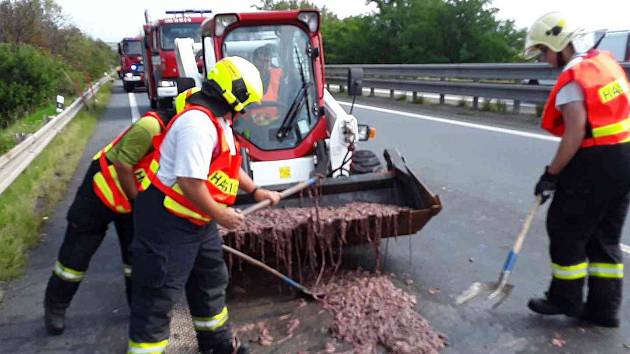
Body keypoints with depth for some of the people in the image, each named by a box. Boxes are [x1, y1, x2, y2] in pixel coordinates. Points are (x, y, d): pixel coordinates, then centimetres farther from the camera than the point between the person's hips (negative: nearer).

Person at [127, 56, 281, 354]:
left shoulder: (217, 121, 10)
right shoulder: (198, 124, -25)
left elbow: (228, 165, 23)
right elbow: (189, 182, -29)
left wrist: (255, 191, 20)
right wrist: (219, 214, -17)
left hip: (197, 219, 11)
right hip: (167, 220, -11)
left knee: (211, 280, 22)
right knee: (158, 294, 0)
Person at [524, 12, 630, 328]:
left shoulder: (571, 81, -16)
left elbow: (575, 134, -21)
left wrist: (551, 175, -14)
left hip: (594, 165, -9)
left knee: (566, 230, 6)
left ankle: (566, 299, 20)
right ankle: (603, 308, 24)